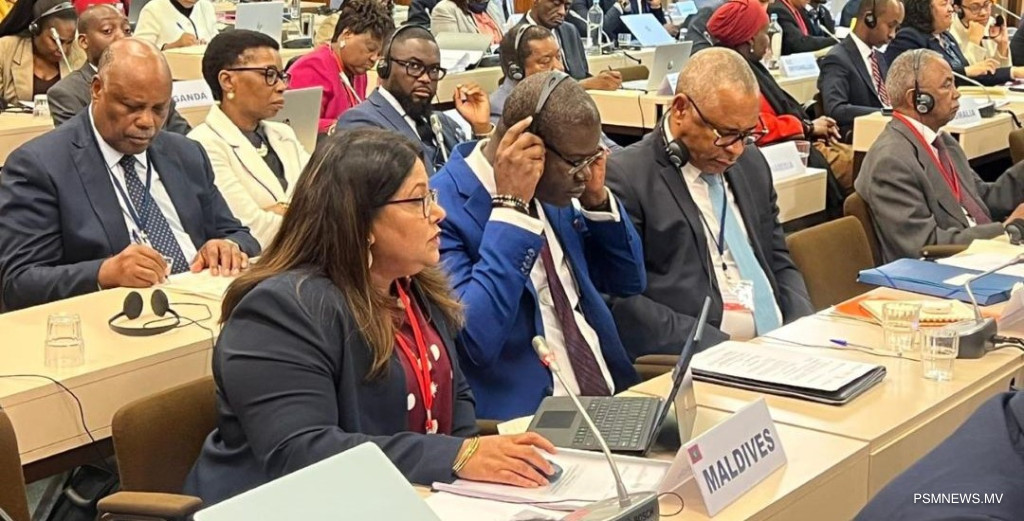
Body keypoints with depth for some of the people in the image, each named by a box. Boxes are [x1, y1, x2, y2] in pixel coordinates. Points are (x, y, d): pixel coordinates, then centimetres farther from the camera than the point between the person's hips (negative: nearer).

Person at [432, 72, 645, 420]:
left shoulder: (552, 192, 8)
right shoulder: (443, 208, -14)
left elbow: (628, 282, 17)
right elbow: (474, 341, -26)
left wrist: (596, 198, 2)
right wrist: (511, 206, -22)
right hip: (526, 420, -7)